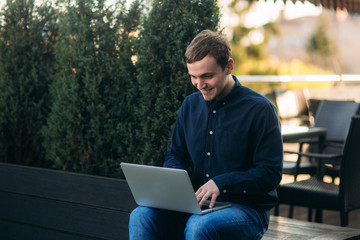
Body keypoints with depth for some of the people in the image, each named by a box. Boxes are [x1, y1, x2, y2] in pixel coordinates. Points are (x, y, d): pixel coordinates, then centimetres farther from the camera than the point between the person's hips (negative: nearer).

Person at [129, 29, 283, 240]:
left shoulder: (260, 110, -7)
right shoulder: (190, 105, 12)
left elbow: (271, 173, -10)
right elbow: (176, 154, 20)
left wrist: (221, 183, -23)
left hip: (246, 209, -5)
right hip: (195, 205, 5)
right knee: (141, 216, -22)